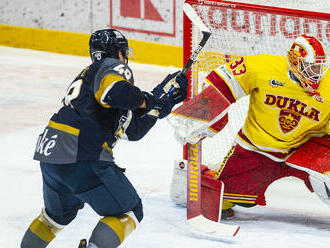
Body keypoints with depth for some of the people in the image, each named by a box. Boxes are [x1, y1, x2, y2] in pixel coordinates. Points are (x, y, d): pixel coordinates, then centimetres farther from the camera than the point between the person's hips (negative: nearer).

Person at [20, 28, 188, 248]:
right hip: (81, 156, -9)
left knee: (59, 213, 33)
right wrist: (148, 101, -9)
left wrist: (163, 98, 25)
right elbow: (113, 90, -24)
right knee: (129, 212, 2)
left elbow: (132, 129, 28)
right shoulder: (113, 66, 3)